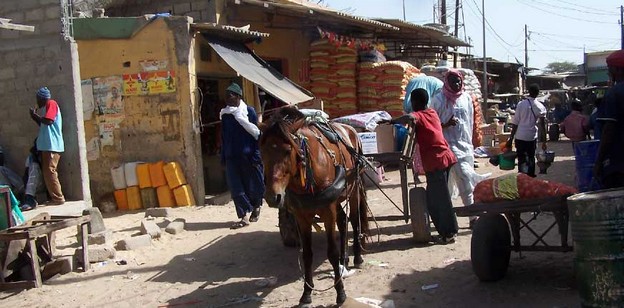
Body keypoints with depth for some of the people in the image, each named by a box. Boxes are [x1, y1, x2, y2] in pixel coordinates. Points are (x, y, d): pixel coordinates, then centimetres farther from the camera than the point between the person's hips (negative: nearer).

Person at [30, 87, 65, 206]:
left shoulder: (51, 103, -6)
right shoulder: (45, 107, 22)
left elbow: (48, 121, -19)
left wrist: (35, 115, -6)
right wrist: (35, 117, 13)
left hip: (52, 145, -10)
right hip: (46, 145, 10)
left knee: (50, 172, -11)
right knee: (47, 172, 10)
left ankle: (58, 198, -7)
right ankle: (54, 197, 13)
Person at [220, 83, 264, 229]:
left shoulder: (249, 111, -4)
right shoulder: (224, 114, 9)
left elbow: (256, 133, -7)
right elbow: (223, 136, 13)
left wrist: (256, 154, -13)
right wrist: (223, 156, 10)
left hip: (248, 155, -4)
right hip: (231, 156, 4)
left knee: (253, 185, 8)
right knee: (236, 187, -1)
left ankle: (256, 207, 35)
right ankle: (244, 216, 5)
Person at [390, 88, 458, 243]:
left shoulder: (419, 115, -9)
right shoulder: (433, 113, 15)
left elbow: (409, 117, -32)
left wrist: (393, 121, -19)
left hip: (435, 162, -8)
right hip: (445, 157, 8)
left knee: (441, 199, -2)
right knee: (434, 198, 16)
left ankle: (448, 233, 4)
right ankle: (446, 230, 21)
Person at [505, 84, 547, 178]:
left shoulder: (521, 104, -6)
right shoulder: (540, 107, -2)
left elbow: (515, 123, -5)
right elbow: (542, 125, -3)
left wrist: (511, 139, 1)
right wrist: (544, 142, 1)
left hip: (520, 136, -1)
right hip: (532, 137, 1)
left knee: (521, 159, 6)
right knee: (531, 158, 17)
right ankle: (530, 177, 22)